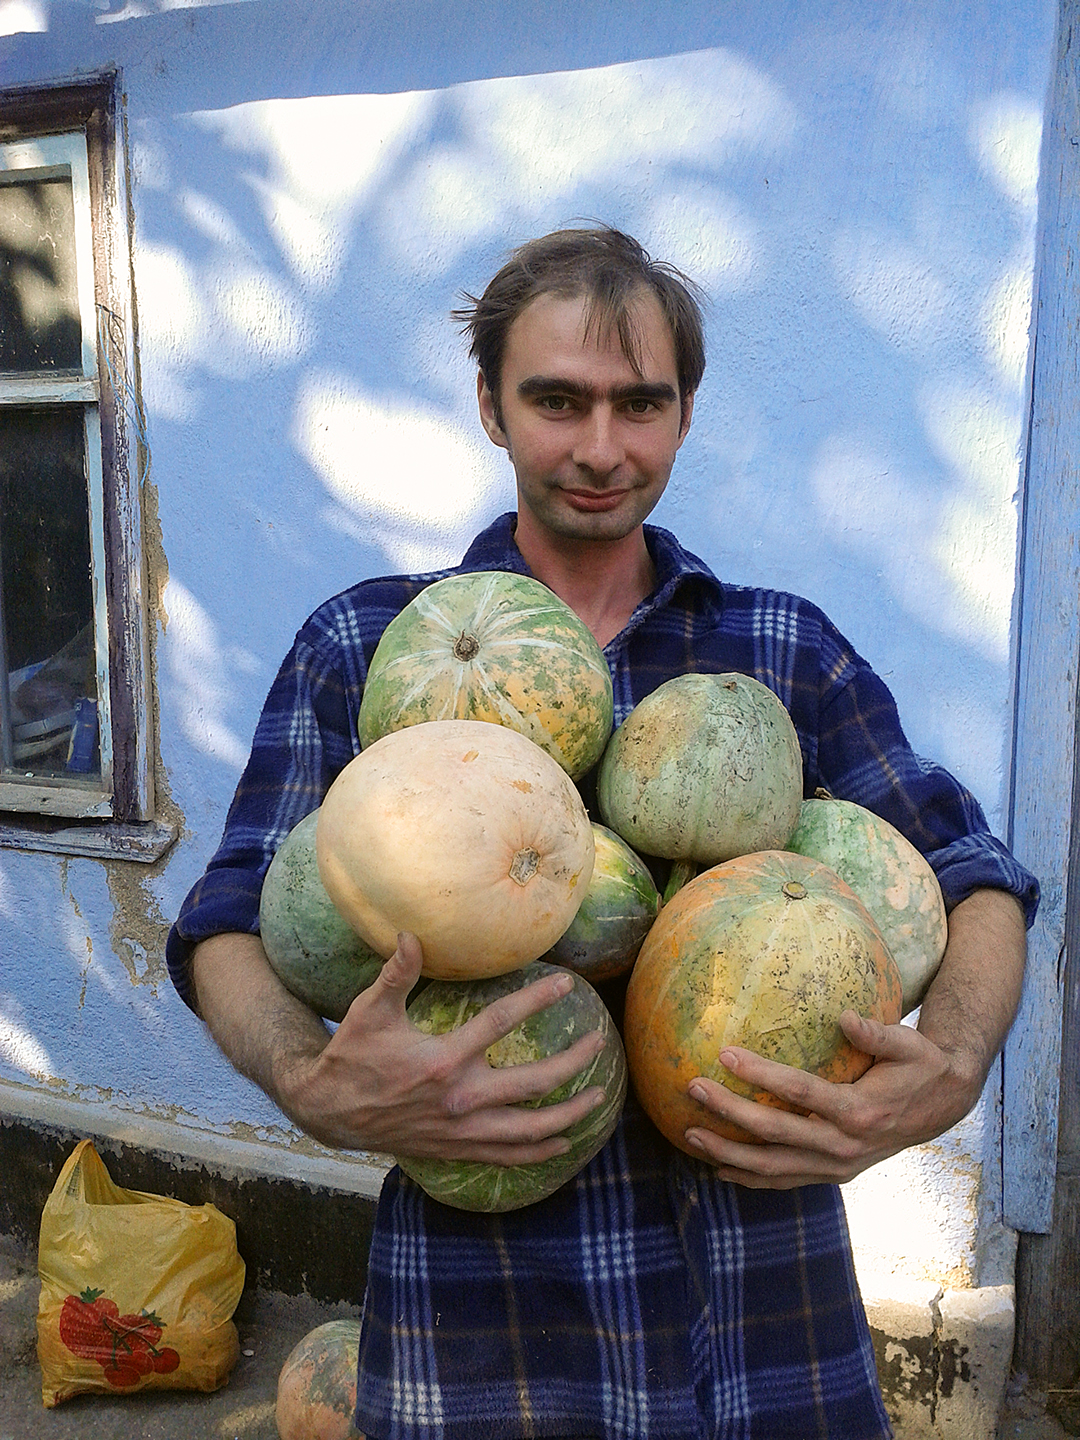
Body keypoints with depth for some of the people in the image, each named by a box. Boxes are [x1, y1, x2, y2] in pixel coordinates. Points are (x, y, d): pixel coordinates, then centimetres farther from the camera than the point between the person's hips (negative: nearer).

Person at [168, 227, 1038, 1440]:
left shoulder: (788, 649, 4)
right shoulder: (363, 647, 0)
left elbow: (973, 879, 3)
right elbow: (233, 928, -3)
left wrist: (947, 1075, -18)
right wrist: (315, 1086, -25)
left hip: (765, 1282, 2)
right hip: (482, 1285, -1)